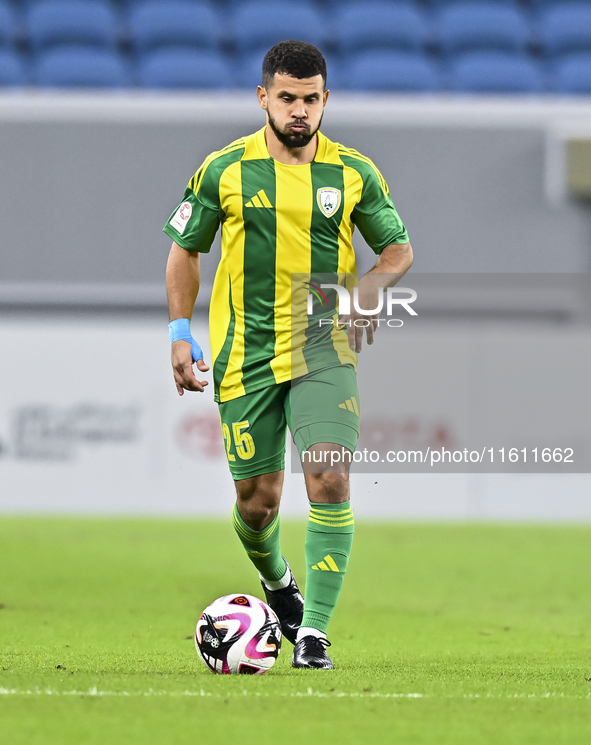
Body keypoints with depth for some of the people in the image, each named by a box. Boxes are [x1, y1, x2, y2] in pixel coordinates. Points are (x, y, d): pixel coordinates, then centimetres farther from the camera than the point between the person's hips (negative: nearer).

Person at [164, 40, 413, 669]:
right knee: (258, 499, 4)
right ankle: (276, 582, 39)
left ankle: (313, 629, -12)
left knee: (330, 480, -18)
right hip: (245, 353, 0)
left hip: (323, 350, 0)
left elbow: (399, 248, 11)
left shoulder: (354, 174, 2)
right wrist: (180, 334, 0)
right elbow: (185, 250, 9)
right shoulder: (224, 170, 0)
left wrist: (366, 288, -10)